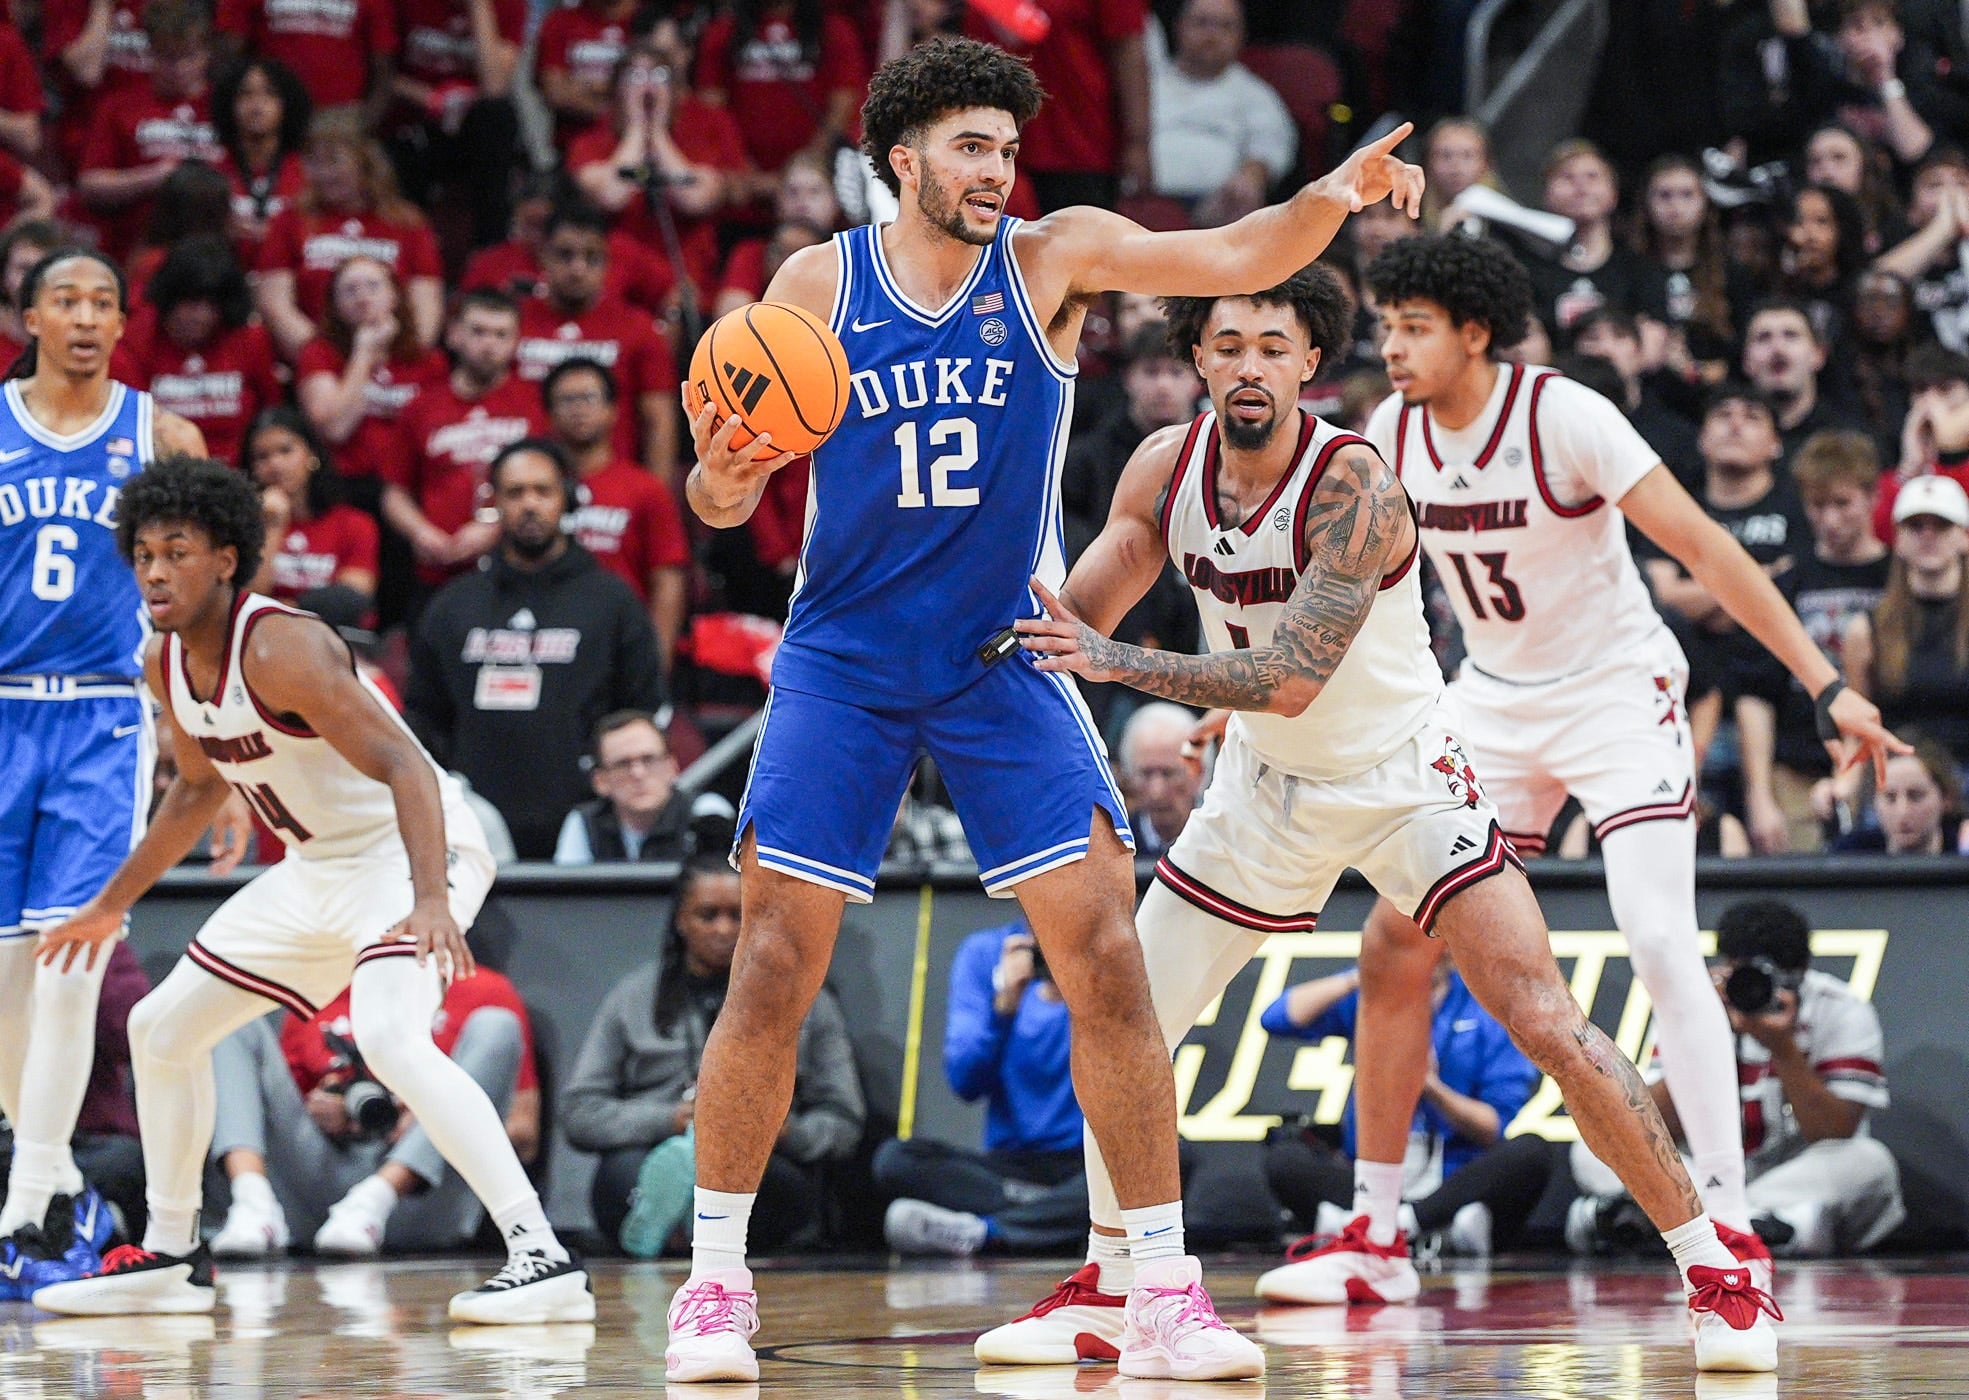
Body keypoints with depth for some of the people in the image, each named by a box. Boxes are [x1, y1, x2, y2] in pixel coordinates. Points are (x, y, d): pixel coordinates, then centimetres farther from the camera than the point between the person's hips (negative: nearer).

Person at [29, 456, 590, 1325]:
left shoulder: (278, 648, -25)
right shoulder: (166, 664, 2)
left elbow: (405, 767, -33)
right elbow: (199, 787, 21)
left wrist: (432, 903, -46)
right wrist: (112, 905, 28)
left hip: (411, 853, -10)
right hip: (319, 866, 10)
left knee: (389, 1036, -34)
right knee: (163, 1027, 15)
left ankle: (542, 1259, -37)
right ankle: (170, 1261, 30)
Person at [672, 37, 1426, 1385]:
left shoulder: (1053, 258, -3)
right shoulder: (818, 284, -3)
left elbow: (1233, 258, -16)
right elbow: (727, 493, 0)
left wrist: (1334, 197, -35)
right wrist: (721, 482, -24)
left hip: (1004, 665, 0)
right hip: (843, 665, 0)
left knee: (1107, 957, -9)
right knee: (774, 970, -7)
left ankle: (1164, 1295, -4)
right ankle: (715, 1285, 6)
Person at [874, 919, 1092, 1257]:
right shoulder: (985, 953, 5)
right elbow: (965, 1083, -4)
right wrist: (1005, 1003, -17)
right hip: (1010, 1162, 2)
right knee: (894, 1157, -22)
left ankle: (977, 1231, -35)